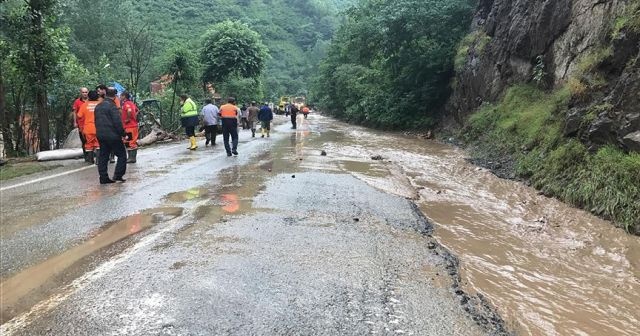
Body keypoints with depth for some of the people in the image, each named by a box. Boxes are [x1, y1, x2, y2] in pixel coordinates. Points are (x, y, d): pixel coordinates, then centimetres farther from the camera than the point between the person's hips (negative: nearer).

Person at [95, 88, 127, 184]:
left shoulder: (98, 106, 14)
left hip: (100, 135, 8)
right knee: (122, 154, 3)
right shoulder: (112, 106, -14)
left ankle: (103, 178, 11)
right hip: (112, 135, -8)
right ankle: (118, 175, -2)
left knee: (103, 156, 10)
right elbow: (118, 123, -18)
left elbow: (97, 121, 20)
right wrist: (123, 133, -9)